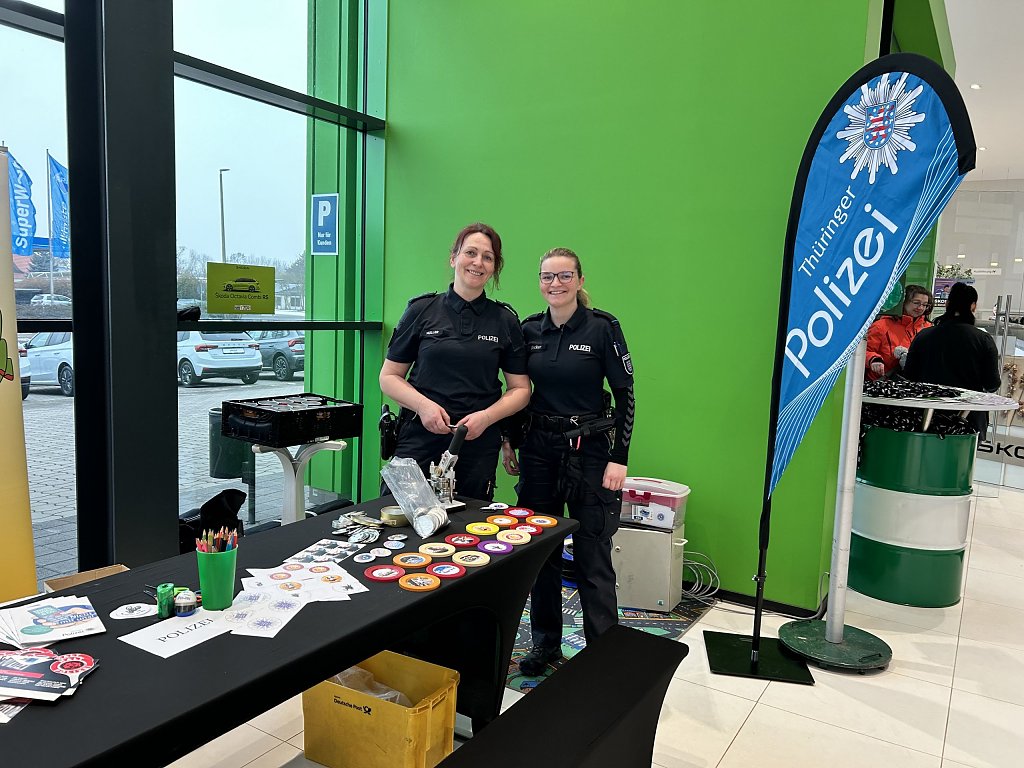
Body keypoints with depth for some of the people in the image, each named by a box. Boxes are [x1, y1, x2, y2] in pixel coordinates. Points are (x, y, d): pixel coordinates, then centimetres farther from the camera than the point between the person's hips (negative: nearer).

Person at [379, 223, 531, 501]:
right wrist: (423, 404, -12)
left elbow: (520, 389, 8)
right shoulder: (422, 310, 3)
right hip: (420, 440, -1)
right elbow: (389, 376, 6)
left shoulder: (505, 321, 6)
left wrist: (486, 416, -9)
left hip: (479, 444, 1)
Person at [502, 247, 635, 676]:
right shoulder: (529, 330, 5)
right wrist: (508, 440, 9)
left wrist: (619, 459, -11)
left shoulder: (603, 327, -7)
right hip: (538, 450, 5)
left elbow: (625, 395, -7)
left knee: (593, 559, -1)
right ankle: (545, 643, 27)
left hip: (589, 452, -4)